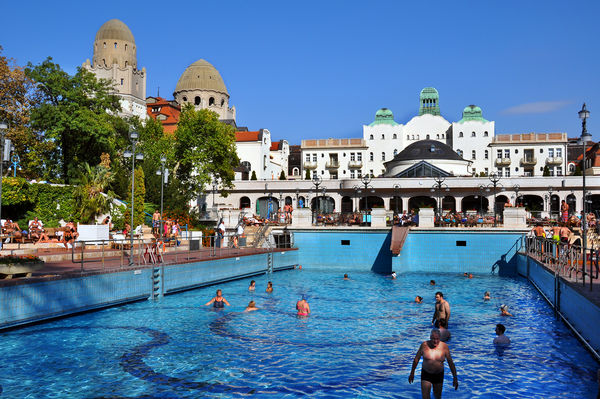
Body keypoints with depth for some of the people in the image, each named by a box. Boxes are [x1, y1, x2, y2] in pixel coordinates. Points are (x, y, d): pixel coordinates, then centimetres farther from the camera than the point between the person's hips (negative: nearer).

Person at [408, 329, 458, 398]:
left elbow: (450, 362, -4)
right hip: (426, 374, -1)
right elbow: (416, 359, 1)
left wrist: (455, 377, -4)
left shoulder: (444, 346, -11)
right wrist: (412, 373, 6)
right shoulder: (424, 345, -10)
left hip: (439, 375, 1)